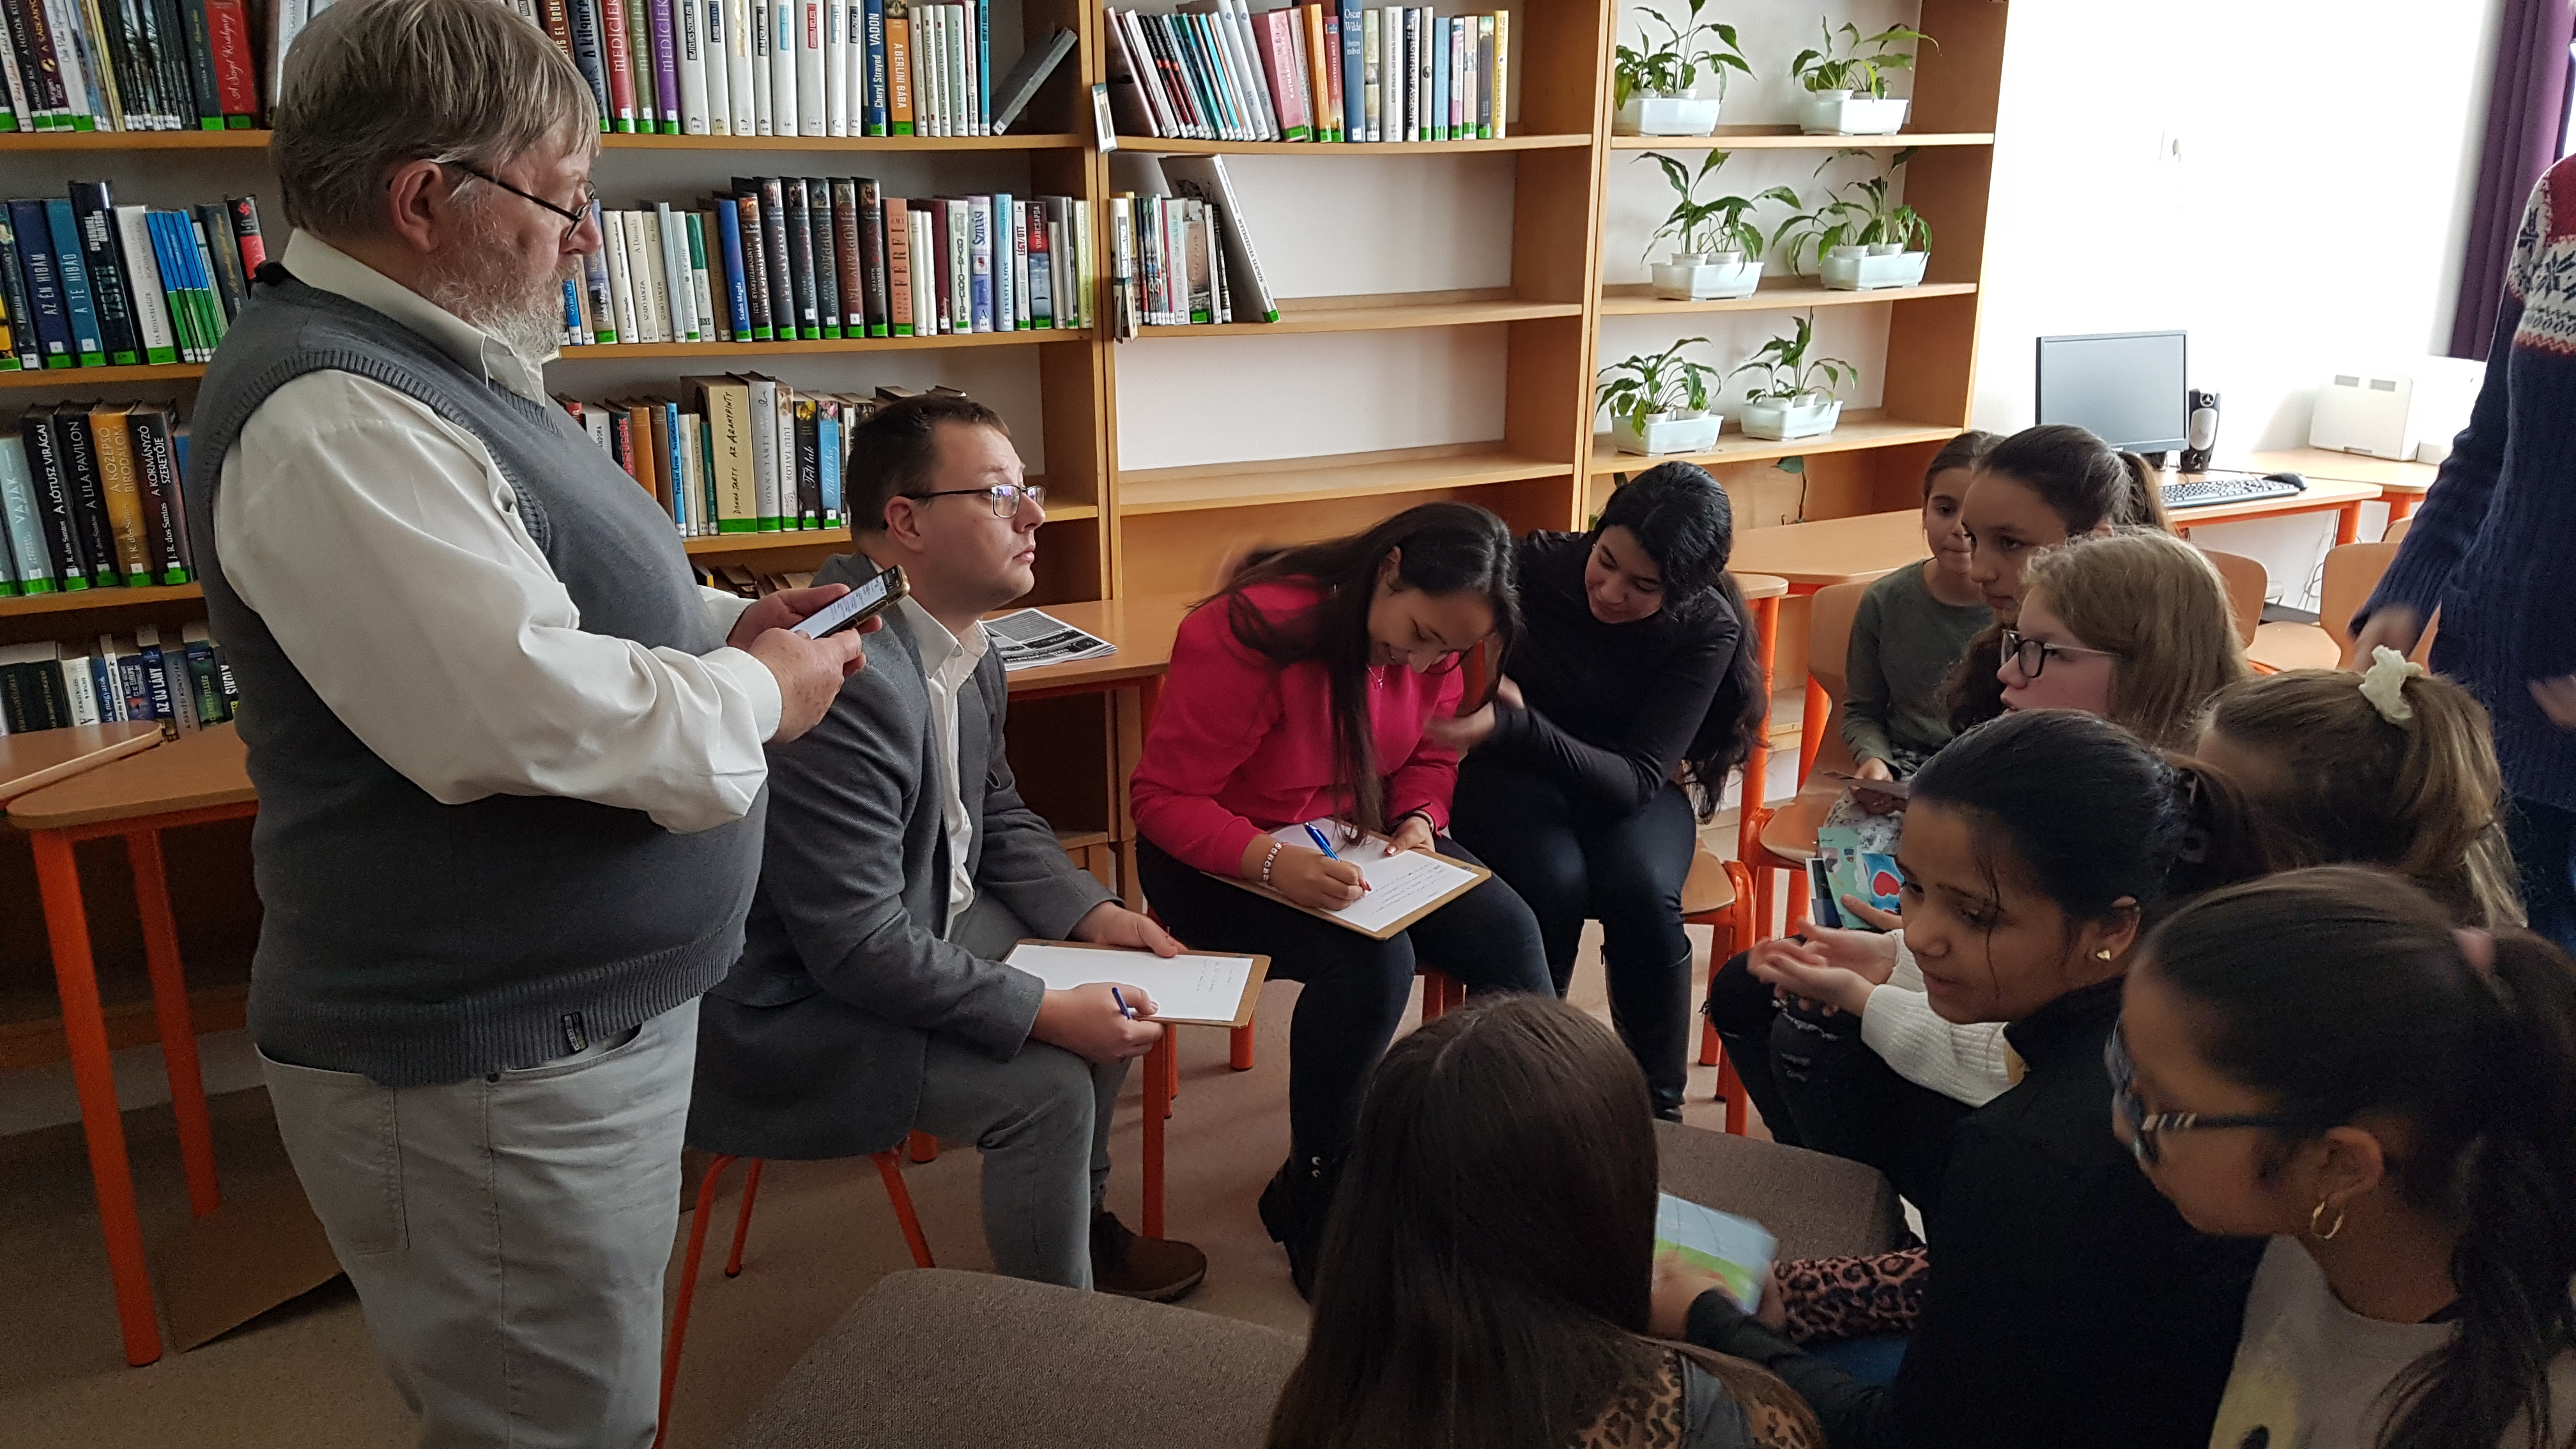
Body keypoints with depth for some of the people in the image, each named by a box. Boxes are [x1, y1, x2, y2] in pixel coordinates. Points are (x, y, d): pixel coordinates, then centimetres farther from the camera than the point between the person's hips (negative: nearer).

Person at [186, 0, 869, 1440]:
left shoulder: (429, 370, 11)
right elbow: (519, 715, -32)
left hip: (580, 1016, 10)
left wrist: (715, 624, 5)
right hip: (489, 1072, -10)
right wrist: (759, 695, -15)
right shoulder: (330, 422, -24)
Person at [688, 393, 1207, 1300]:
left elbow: (997, 816, 14)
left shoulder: (962, 641, -1)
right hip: (790, 1007, -10)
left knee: (1112, 1001, 12)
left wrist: (1092, 912, 0)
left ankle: (1084, 1230, 33)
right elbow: (858, 951, -31)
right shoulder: (848, 683, -32)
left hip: (917, 923, 10)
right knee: (1045, 1086, -19)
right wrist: (1047, 1013, -26)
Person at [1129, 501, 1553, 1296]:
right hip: (1219, 861, -6)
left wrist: (1418, 825, -11)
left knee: (1507, 928, -16)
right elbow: (1161, 797, -23)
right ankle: (1310, 1202, -10)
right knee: (1371, 961, -32)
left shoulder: (1432, 647, -3)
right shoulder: (1250, 635, -25)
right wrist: (1271, 862, -39)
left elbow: (1428, 758, 12)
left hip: (1356, 842, 7)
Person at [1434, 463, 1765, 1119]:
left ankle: (1660, 1105, -11)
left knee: (1644, 893, -32)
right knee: (1555, 885, -33)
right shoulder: (1538, 566, -19)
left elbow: (1637, 779, -25)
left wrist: (1516, 726, -41)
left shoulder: (1708, 629, -17)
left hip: (1627, 787, 1)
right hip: (1515, 777, -1)